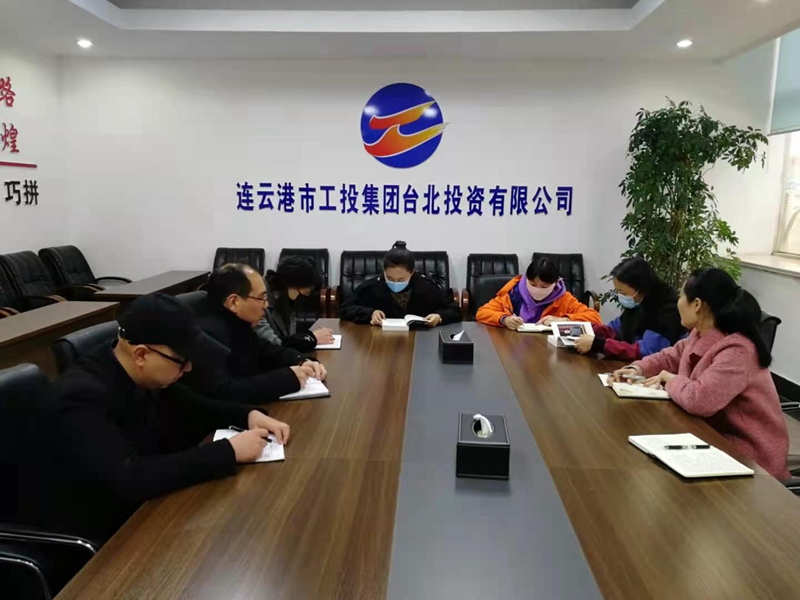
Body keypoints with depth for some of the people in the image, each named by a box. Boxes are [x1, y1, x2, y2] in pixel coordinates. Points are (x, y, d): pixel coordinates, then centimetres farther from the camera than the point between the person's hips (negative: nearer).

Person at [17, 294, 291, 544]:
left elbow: (193, 409, 9)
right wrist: (229, 451, -33)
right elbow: (130, 479, -37)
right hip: (88, 539, -7)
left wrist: (248, 414, -10)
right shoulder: (83, 397, -28)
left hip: (134, 510, 7)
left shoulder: (146, 378, -6)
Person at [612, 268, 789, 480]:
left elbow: (698, 399, -40)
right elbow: (670, 357, 17)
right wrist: (637, 369, -2)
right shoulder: (700, 336, 0)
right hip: (717, 436, 8)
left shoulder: (736, 351, -29)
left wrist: (671, 379, -19)